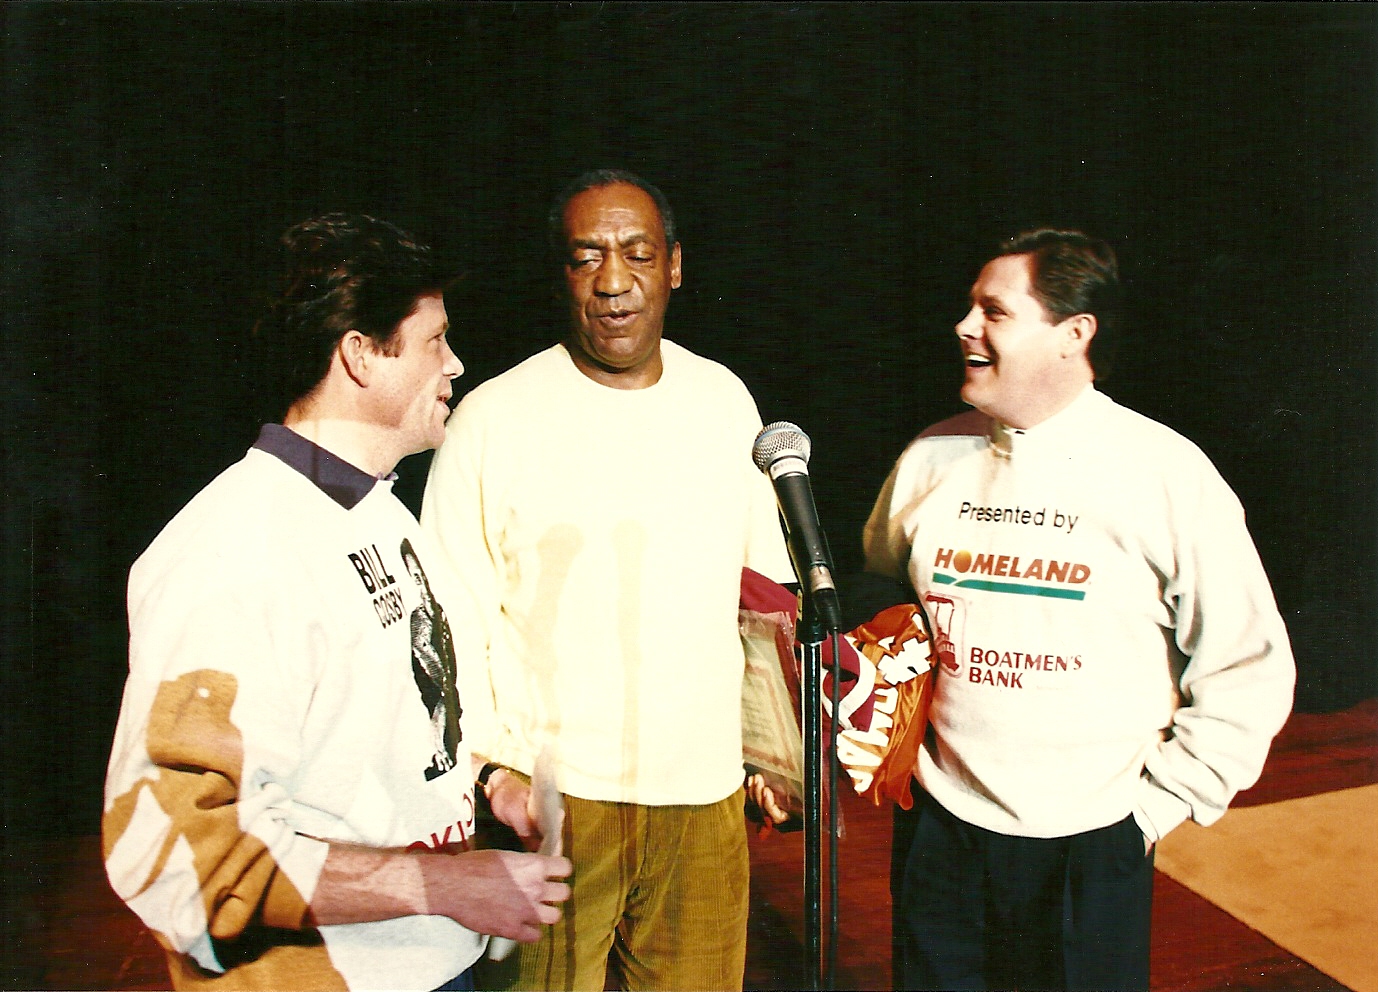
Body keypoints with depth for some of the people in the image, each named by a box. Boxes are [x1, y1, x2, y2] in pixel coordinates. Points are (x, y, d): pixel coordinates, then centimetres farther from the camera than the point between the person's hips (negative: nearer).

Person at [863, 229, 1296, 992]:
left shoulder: (1168, 474, -8)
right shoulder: (931, 458, 1)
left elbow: (1248, 669, -4)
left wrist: (1155, 806, -7)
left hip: (1090, 846, -3)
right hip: (940, 832, 3)